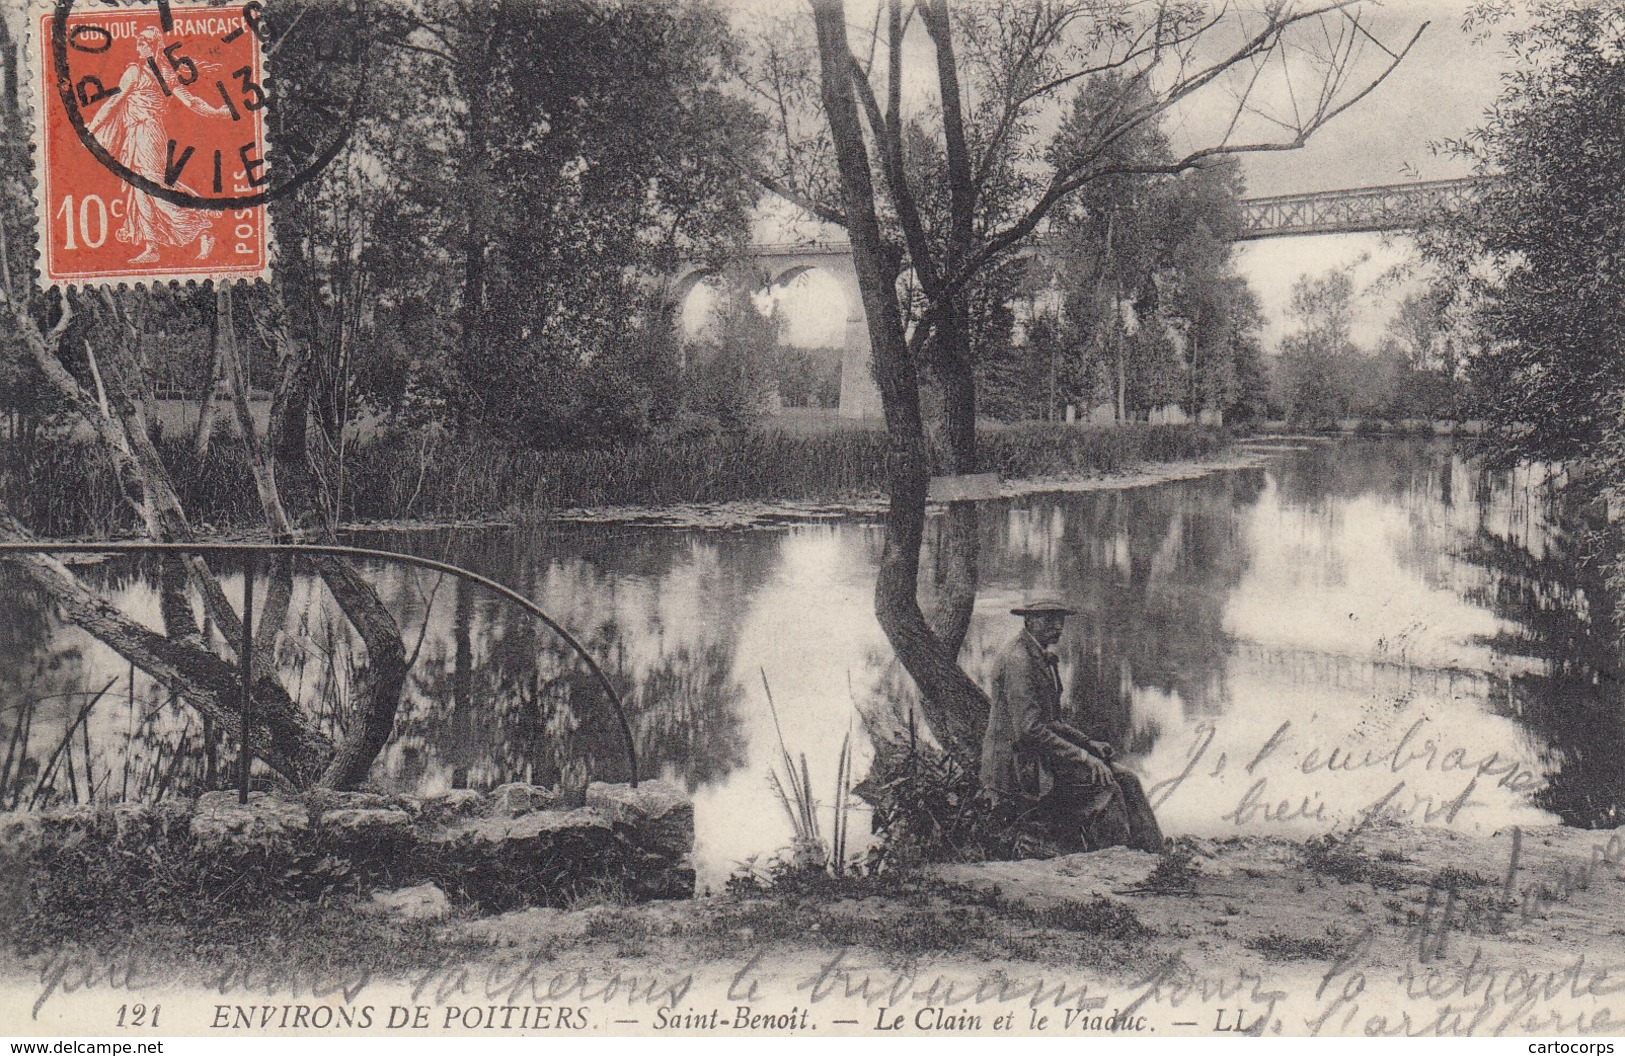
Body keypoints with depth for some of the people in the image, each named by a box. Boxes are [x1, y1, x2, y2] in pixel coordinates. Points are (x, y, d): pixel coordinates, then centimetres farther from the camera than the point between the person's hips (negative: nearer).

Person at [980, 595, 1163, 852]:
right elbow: (1030, 730, -23)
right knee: (1102, 784, -21)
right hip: (1018, 767, -9)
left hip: (1039, 756, 9)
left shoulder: (1044, 658, 14)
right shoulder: (1017, 660, -17)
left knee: (1124, 778, -4)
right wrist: (1083, 758, -21)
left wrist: (1090, 744, 7)